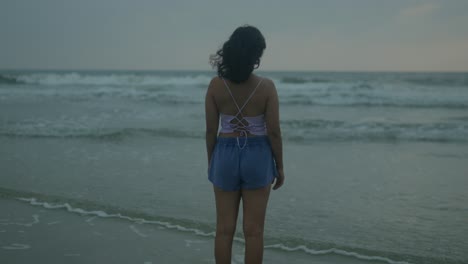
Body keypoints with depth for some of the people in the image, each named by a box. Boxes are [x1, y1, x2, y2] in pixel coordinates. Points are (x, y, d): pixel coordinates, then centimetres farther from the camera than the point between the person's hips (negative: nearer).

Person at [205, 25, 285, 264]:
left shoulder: (216, 85, -8)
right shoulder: (266, 86, -12)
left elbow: (211, 130, -3)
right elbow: (273, 132, -8)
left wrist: (210, 162, 11)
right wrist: (279, 166, 4)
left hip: (225, 154, 1)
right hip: (257, 156, -1)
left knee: (224, 228, 11)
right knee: (253, 230, 7)